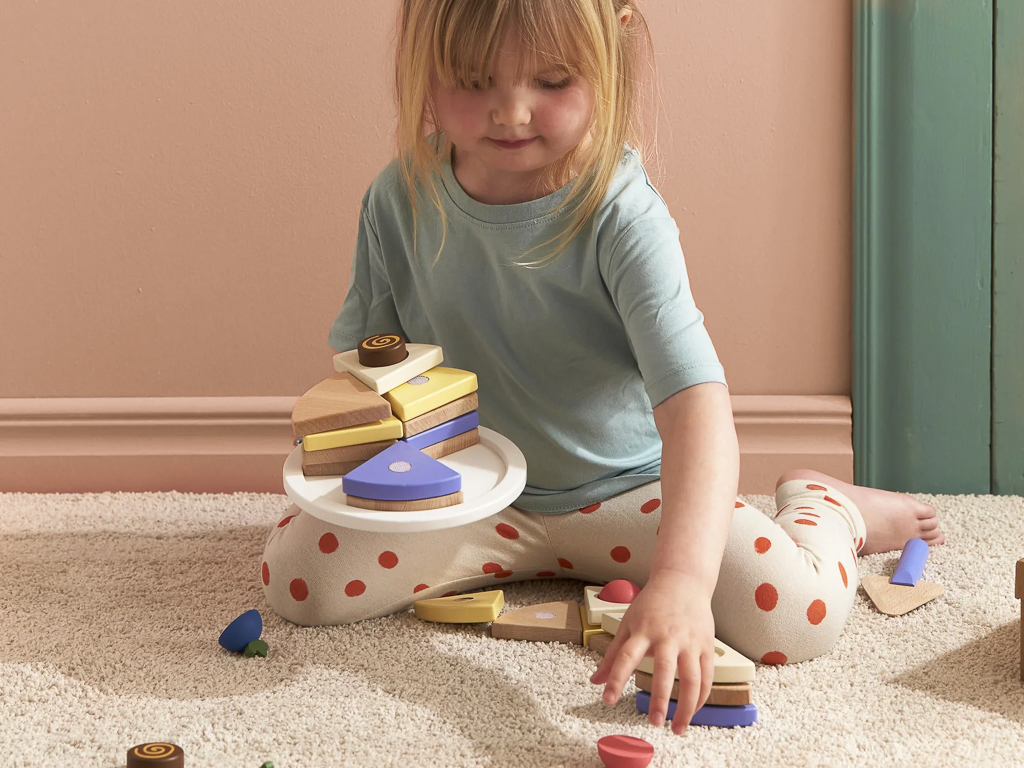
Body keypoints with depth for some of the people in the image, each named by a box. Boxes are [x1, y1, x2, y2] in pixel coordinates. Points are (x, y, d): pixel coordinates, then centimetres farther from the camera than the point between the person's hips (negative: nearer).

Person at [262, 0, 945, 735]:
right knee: (298, 570, -16)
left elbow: (695, 402, -38)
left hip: (625, 487, -4)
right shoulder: (400, 202, -11)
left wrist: (680, 580, -52)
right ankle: (532, 558, 6)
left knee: (796, 616, -25)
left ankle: (823, 504, 15)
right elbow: (360, 355, 5)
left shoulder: (621, 216, -26)